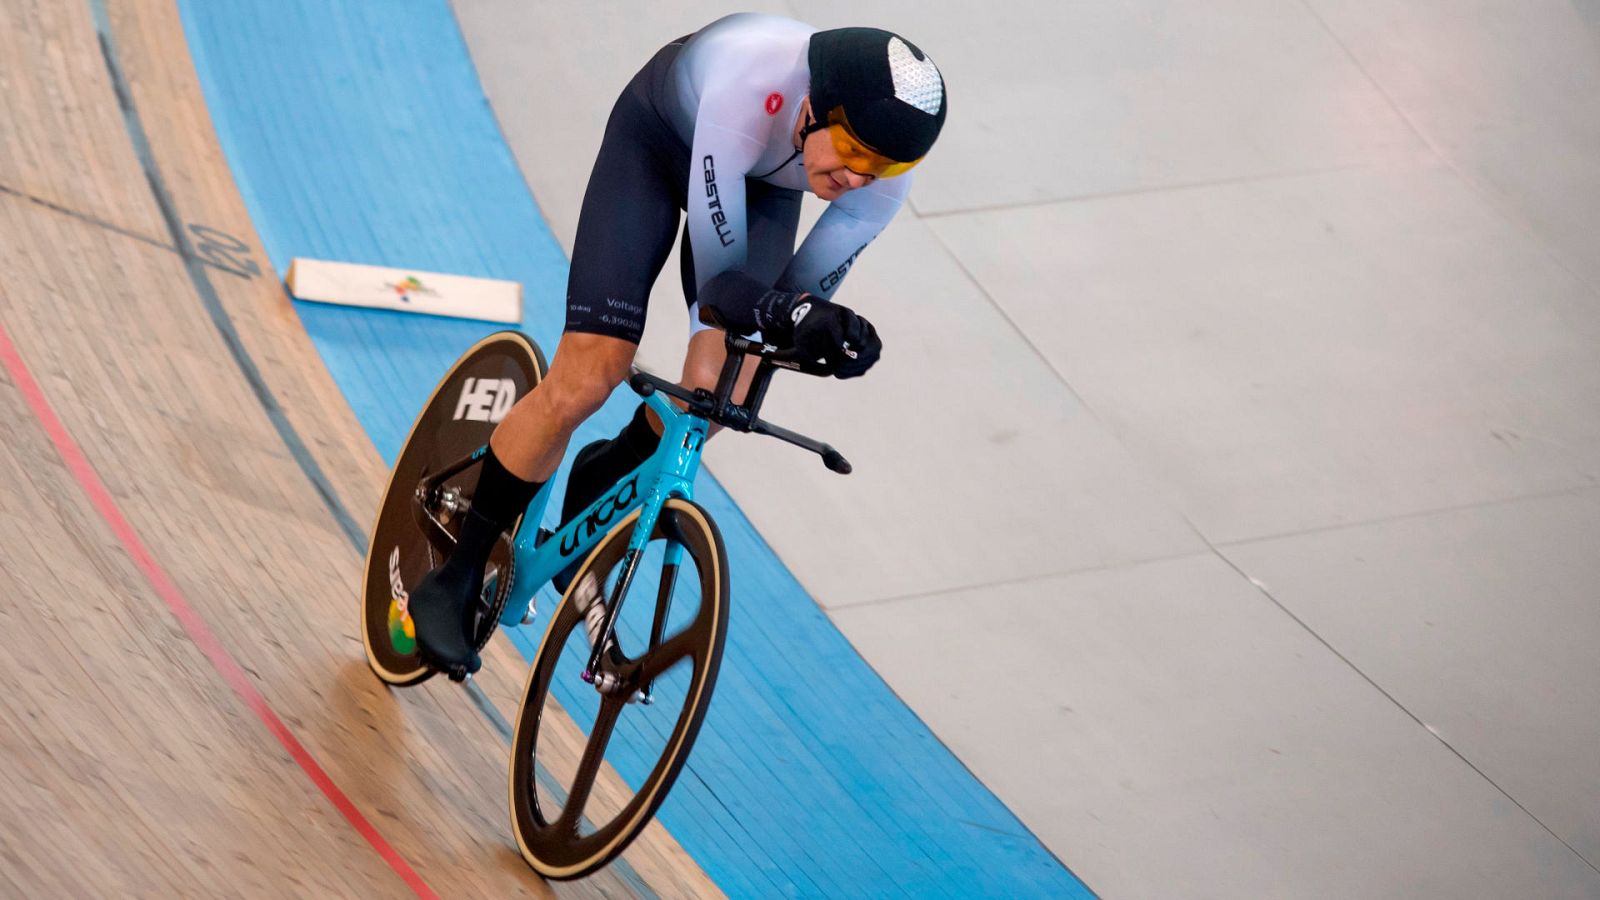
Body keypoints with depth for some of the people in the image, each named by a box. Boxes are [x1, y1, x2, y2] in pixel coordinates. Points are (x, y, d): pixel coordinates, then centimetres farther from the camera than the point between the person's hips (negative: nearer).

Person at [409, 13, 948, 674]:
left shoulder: (886, 178, -31)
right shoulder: (752, 74, -44)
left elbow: (799, 301, -18)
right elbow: (718, 276, -37)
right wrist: (788, 313, -55)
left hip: (765, 181, 4)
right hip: (661, 140, -4)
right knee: (587, 378, -14)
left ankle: (601, 479, 21)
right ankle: (456, 578, 2)